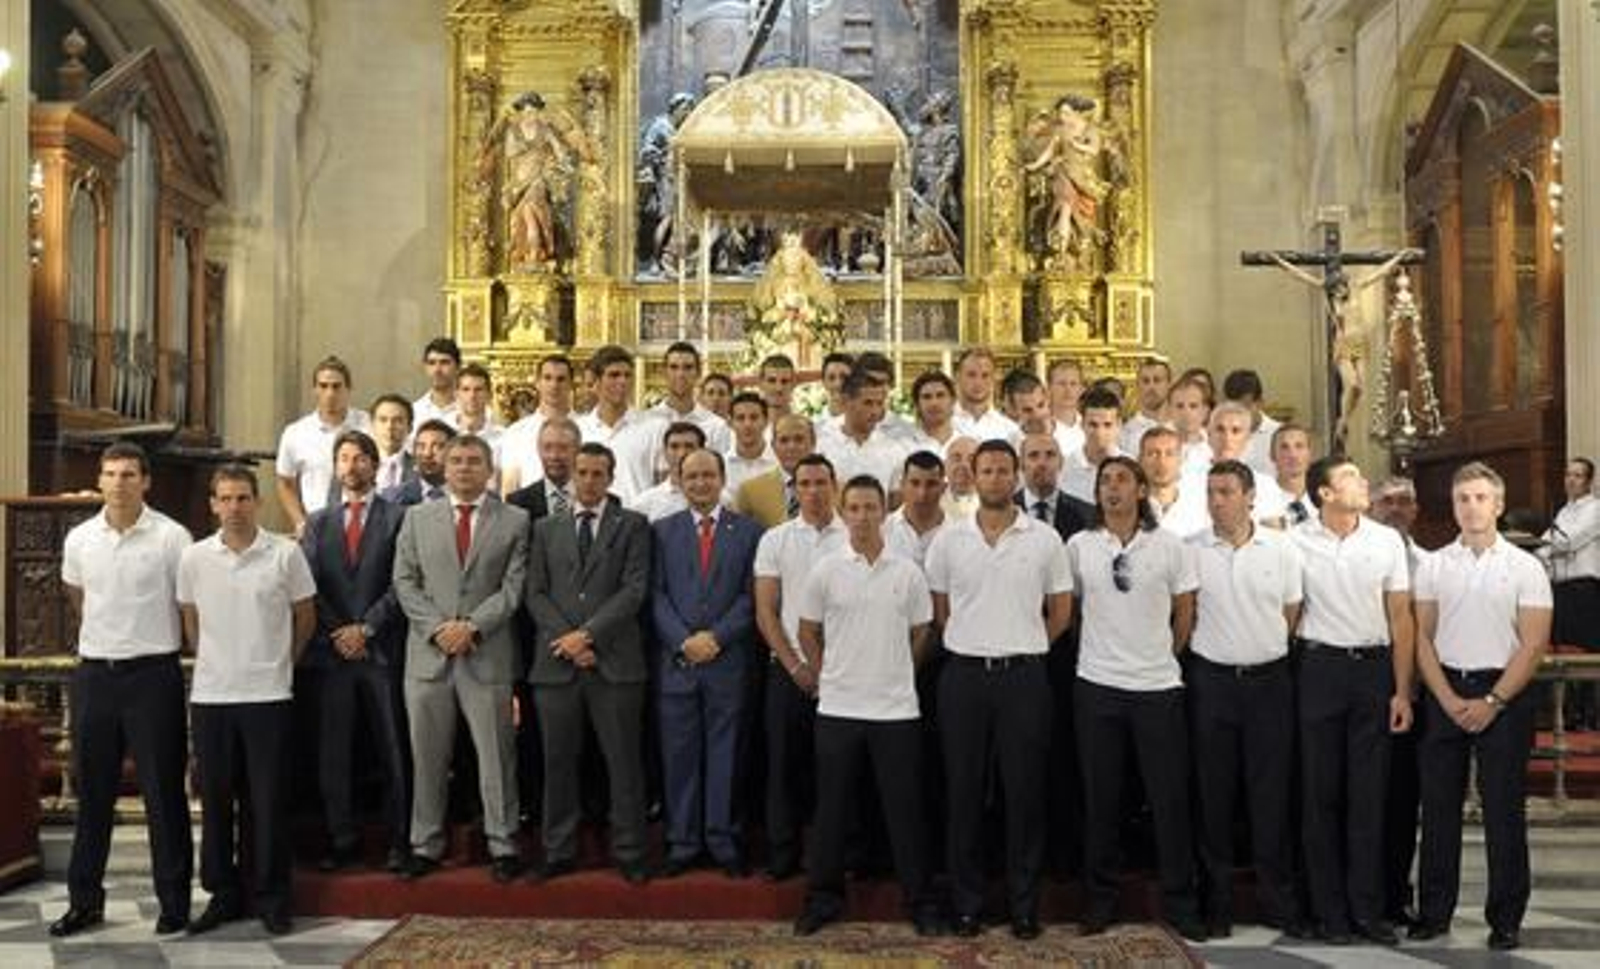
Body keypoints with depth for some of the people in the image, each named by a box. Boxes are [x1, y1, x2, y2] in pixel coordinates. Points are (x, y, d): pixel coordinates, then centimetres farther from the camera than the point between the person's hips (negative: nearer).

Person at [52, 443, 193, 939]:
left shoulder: (171, 537, -10)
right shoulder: (79, 539, 3)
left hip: (153, 674, -4)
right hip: (94, 673, 4)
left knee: (164, 792, 2)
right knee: (92, 791, 12)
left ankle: (175, 902, 11)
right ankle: (84, 899, 23)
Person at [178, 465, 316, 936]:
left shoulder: (286, 554, -5)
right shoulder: (194, 558, 1)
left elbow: (305, 617, 7)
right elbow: (190, 621, 15)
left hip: (268, 695, -2)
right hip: (210, 696, 2)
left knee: (269, 800, 3)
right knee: (215, 800, 10)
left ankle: (271, 897, 15)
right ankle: (223, 894, 23)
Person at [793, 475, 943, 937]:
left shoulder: (908, 573, 1)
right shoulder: (825, 570, -1)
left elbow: (920, 634, 11)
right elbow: (808, 632, 7)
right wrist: (827, 677, 7)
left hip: (896, 709, 0)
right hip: (837, 709, 0)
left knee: (905, 809, 6)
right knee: (832, 809, 9)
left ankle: (920, 901, 19)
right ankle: (824, 898, 22)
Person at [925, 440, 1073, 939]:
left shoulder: (1044, 538, 1)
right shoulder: (948, 539, 3)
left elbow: (1061, 613, 7)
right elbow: (939, 611, 9)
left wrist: (1020, 648, 8)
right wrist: (978, 644, 8)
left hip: (1023, 676, -1)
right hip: (964, 674, 1)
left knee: (1025, 790, 4)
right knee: (963, 791, 6)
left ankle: (1024, 903, 16)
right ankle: (966, 903, 17)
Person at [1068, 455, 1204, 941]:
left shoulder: (1168, 545, -1)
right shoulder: (1078, 546, 1)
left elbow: (1184, 613, 8)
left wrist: (1164, 657, 10)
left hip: (1158, 686, 0)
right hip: (1097, 685, 1)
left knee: (1171, 798, 3)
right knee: (1100, 799, 7)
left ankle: (1179, 902, 16)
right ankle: (1100, 899, 19)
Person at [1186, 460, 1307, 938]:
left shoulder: (1282, 549, 2)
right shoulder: (1190, 550, -1)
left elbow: (1291, 615, 10)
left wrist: (1264, 652, 6)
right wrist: (1223, 650, 3)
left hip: (1268, 680, 1)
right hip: (1211, 680, 0)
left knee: (1272, 794, 5)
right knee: (1213, 794, 5)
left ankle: (1278, 901, 15)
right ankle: (1217, 903, 15)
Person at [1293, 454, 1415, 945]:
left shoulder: (1387, 540, 3)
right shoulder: (1295, 542, -2)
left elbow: (1400, 619, 4)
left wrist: (1402, 691, -1)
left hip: (1374, 667, 1)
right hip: (1320, 669, -1)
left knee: (1369, 793, 5)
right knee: (1322, 791, 5)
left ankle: (1367, 908, 15)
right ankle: (1330, 909, 14)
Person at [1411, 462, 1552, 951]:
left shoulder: (1524, 567, 0)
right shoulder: (1433, 565, 6)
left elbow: (1533, 645, -5)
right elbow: (1423, 637, 5)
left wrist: (1492, 701, -12)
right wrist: (1448, 699, -6)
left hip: (1504, 694, -2)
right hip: (1446, 694, 2)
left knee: (1504, 811, 2)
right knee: (1439, 806, 6)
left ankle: (1505, 919, 13)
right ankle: (1434, 911, 16)